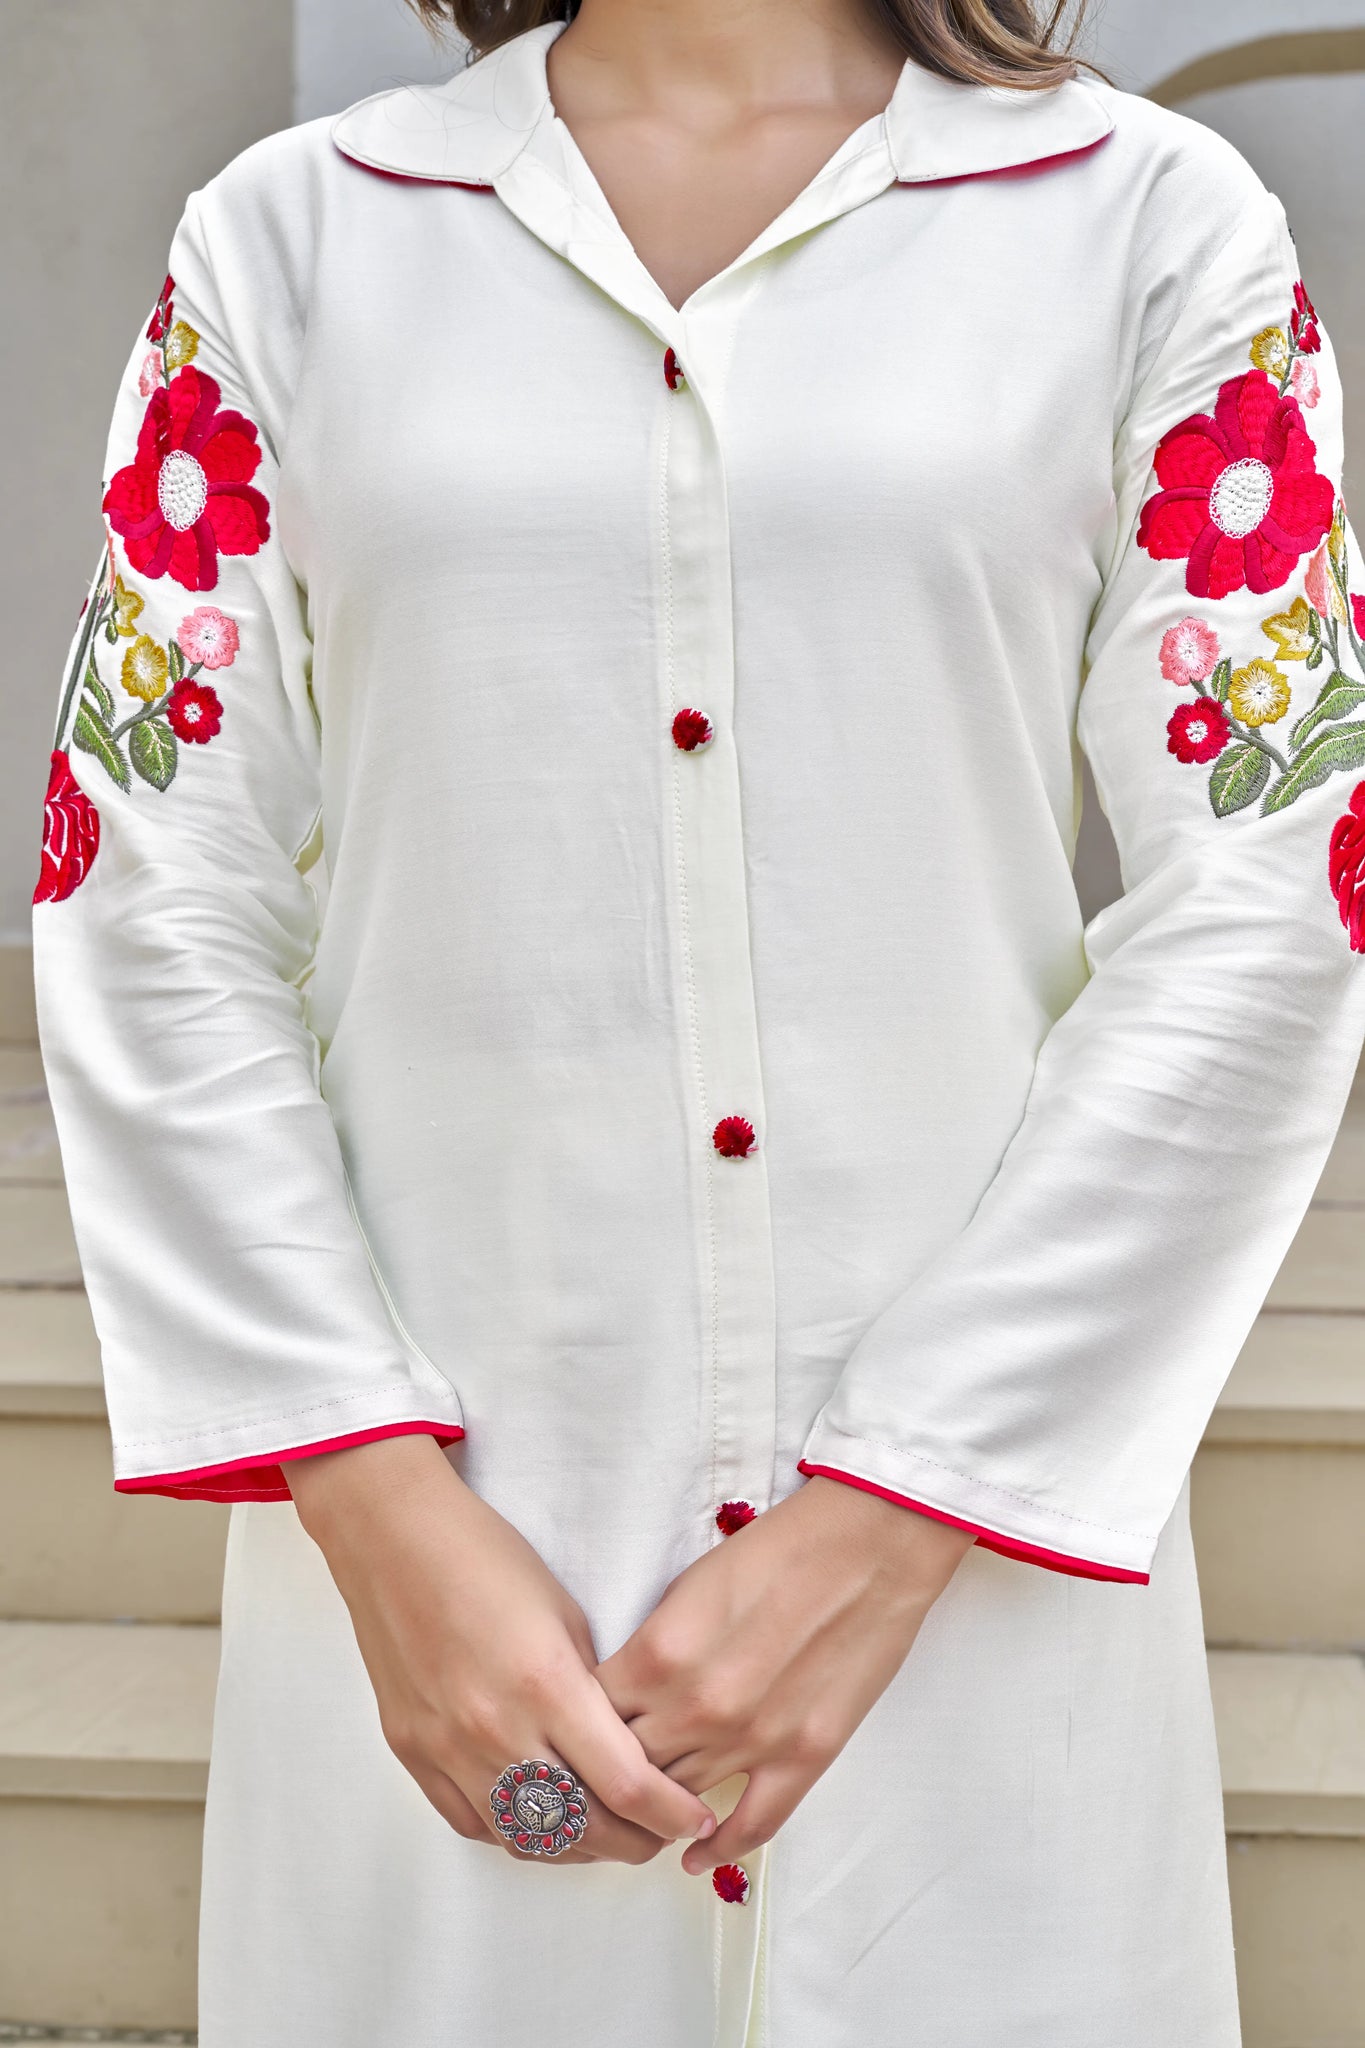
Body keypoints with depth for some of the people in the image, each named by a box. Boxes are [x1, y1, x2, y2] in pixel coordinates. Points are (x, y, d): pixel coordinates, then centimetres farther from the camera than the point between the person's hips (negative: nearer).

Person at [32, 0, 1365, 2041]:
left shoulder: (1154, 222, 1)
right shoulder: (290, 237, 6)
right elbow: (153, 907, 2)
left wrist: (891, 1520, -10)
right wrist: (379, 1502, -8)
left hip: (971, 1544, -1)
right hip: (447, 1527, 1)